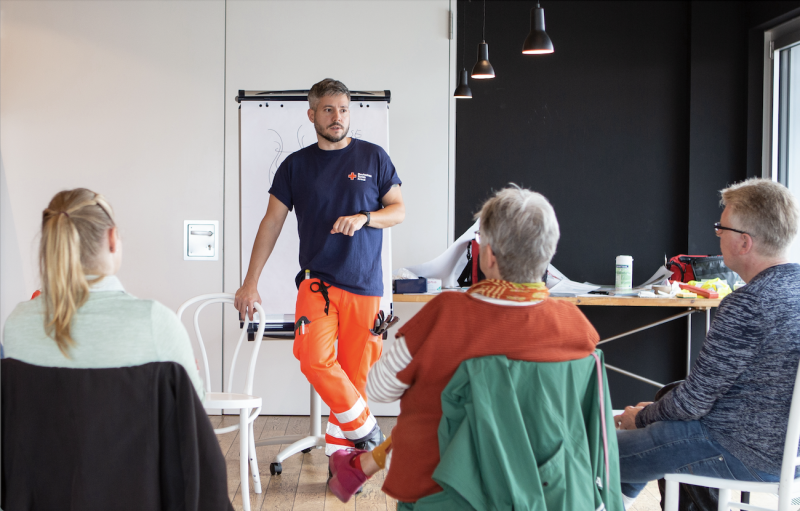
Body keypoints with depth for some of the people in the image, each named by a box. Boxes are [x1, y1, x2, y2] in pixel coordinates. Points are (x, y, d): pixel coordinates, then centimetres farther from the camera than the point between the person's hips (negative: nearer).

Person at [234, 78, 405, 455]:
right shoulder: (296, 165, 7)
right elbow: (272, 223, 8)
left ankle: (339, 452, 16)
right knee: (315, 359, -19)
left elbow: (398, 210, 9)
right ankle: (365, 428, 0)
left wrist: (363, 217, -12)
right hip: (317, 280, 0)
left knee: (354, 371, 1)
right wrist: (250, 283, 4)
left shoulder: (373, 157, 6)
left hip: (364, 284, 0)